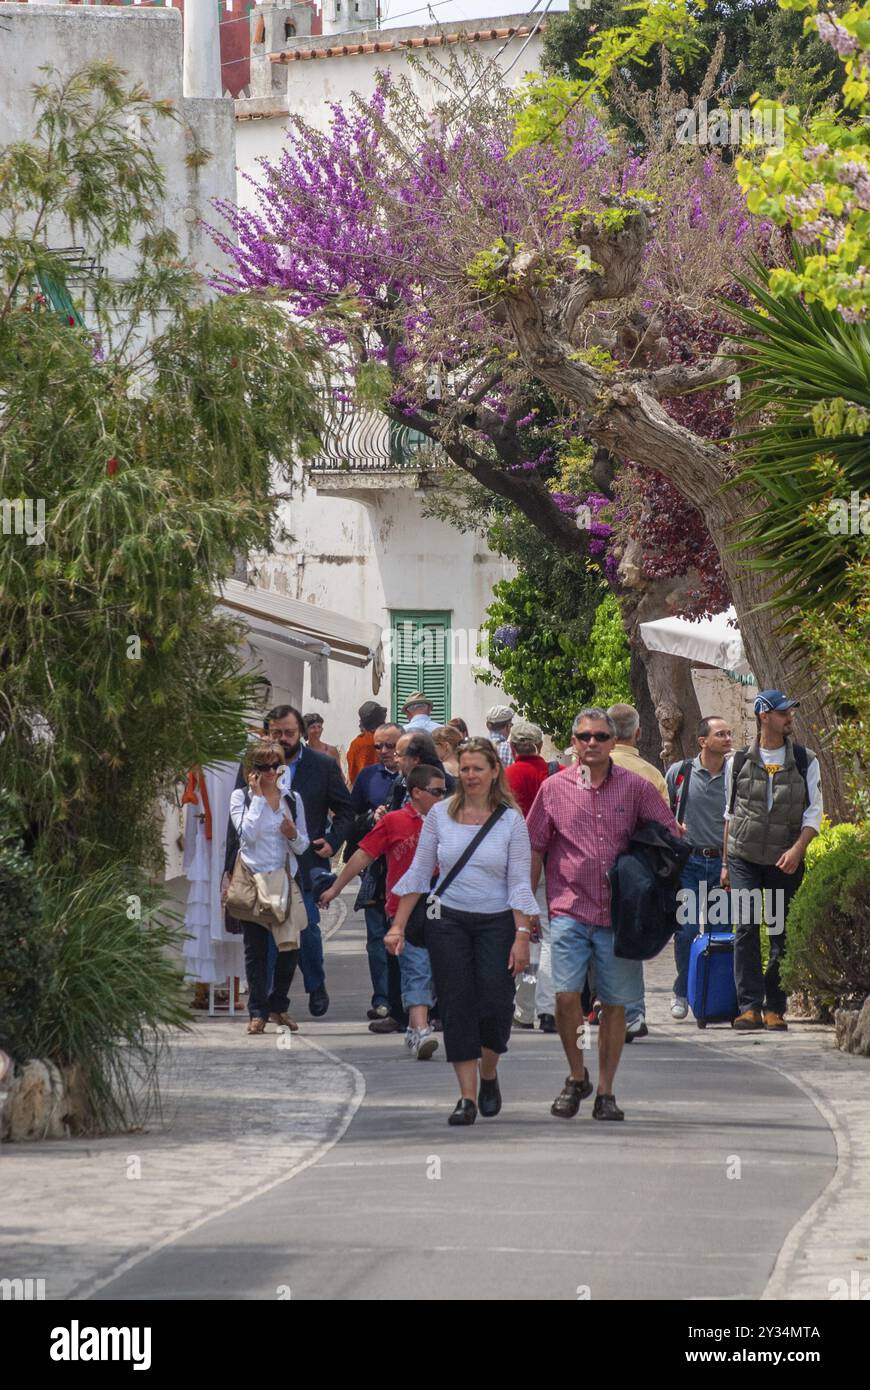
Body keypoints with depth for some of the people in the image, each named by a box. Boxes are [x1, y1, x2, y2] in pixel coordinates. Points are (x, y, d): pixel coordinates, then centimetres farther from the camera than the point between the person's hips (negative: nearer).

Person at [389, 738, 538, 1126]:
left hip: (496, 922, -1)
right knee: (457, 1007, -3)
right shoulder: (440, 814, 2)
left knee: (496, 1003, -7)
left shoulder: (511, 819, -2)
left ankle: (489, 1074, 22)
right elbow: (418, 872, 7)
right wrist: (398, 925, 4)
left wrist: (522, 935, -11)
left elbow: (519, 883, -4)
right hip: (448, 920, 1)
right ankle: (468, 1096, 0)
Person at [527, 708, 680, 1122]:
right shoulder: (554, 788, 5)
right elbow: (535, 850, 11)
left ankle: (605, 1092, 15)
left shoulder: (635, 788, 4)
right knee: (566, 995, -14)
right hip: (570, 911, -1)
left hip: (620, 914, 1)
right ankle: (576, 1076, 8)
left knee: (614, 1004, 4)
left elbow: (671, 836, 9)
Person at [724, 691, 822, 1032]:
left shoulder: (806, 762, 4)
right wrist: (725, 863, 13)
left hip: (784, 862, 0)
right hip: (744, 859, 0)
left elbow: (813, 815, 1)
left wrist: (797, 849, -16)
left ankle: (775, 1008, 5)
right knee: (746, 929, -10)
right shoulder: (739, 762, 7)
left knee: (781, 934, 0)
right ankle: (749, 1006, -10)